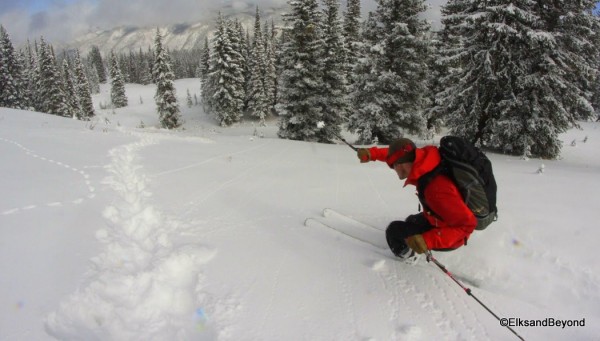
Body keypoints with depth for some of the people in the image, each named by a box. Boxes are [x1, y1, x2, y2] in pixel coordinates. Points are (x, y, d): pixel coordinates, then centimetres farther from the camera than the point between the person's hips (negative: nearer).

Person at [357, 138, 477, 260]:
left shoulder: (437, 188, -41)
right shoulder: (423, 156, -19)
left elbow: (467, 224, -36)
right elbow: (399, 154, 1)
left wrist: (428, 240, -41)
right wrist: (372, 153, -7)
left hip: (450, 237, -8)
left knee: (394, 231, -10)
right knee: (411, 221, 31)